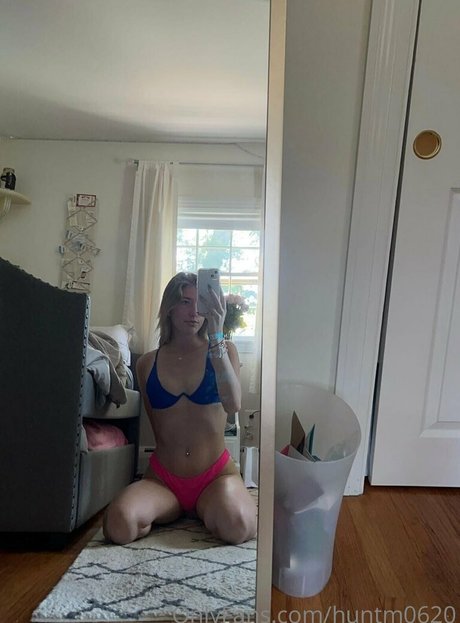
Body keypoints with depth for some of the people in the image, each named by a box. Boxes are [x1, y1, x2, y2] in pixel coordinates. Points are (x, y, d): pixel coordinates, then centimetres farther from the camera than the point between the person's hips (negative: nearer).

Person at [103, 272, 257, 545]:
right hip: (162, 477, 2)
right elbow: (159, 428, 11)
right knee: (119, 526, -26)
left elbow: (233, 405, -22)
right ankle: (167, 511, 10)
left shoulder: (224, 350, -3)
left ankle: (206, 509, 7)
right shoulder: (148, 363, 3)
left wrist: (217, 336, -28)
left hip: (217, 474, -1)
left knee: (238, 527, -31)